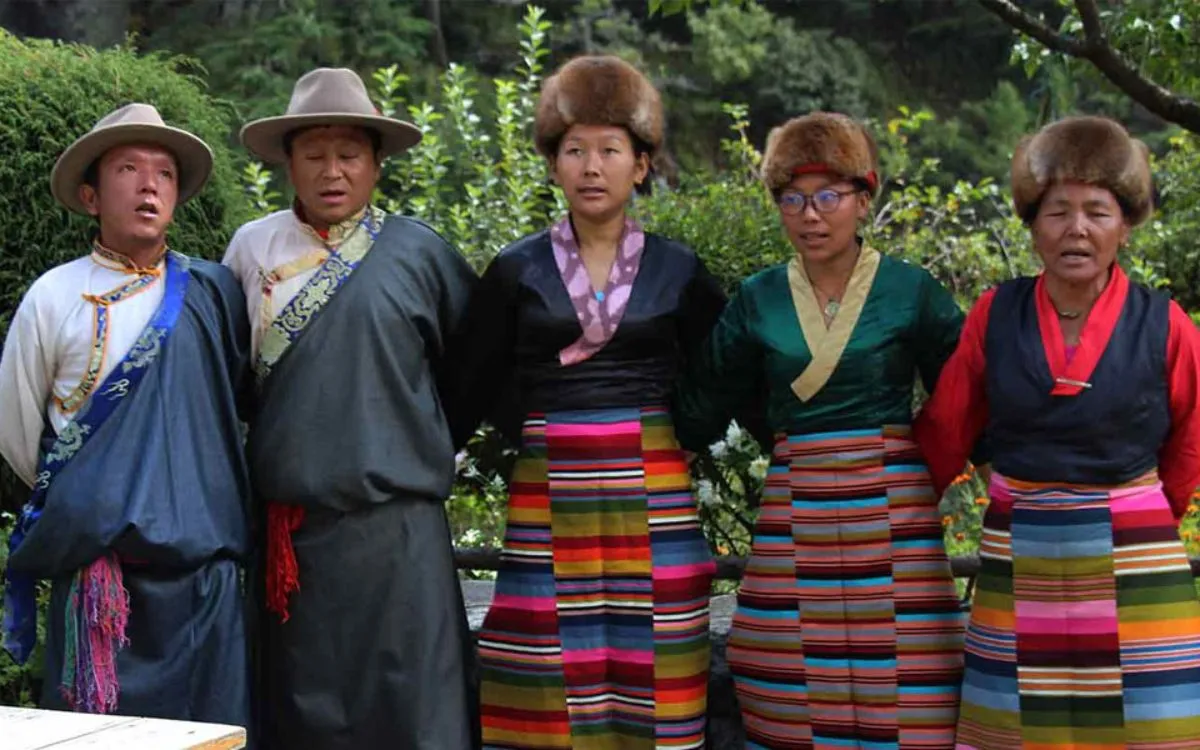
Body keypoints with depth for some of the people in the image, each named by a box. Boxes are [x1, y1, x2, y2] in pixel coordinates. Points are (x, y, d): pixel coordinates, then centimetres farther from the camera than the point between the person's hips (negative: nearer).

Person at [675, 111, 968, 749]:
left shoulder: (911, 291, 1)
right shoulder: (758, 300, 7)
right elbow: (700, 411, 12)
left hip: (892, 506, -2)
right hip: (794, 508, 2)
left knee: (903, 697, -5)